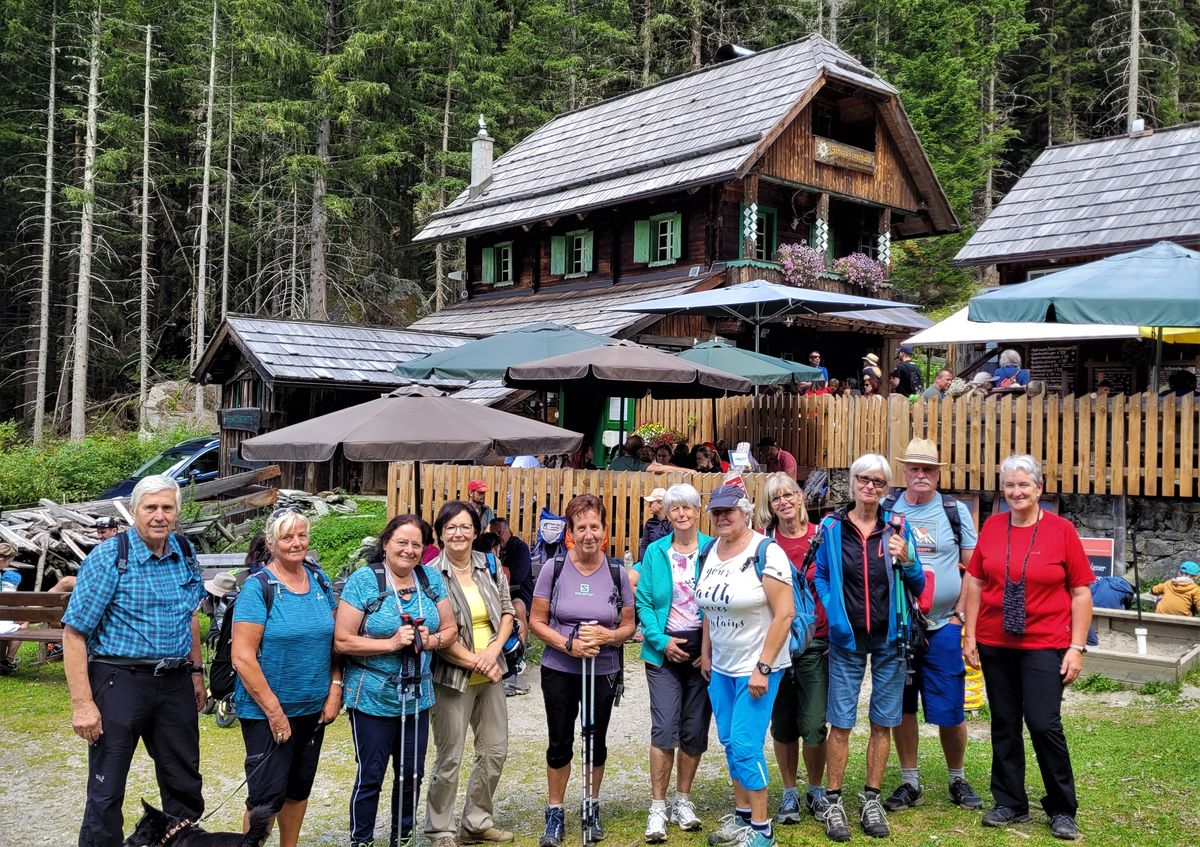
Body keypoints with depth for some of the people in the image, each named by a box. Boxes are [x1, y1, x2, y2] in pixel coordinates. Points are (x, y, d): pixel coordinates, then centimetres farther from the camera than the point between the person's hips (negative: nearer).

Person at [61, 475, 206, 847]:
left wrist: (196, 671, 17)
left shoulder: (184, 553, 4)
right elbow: (74, 633, -13)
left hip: (175, 682, 5)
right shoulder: (108, 557, -12)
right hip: (120, 680, -5)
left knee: (185, 785, 14)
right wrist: (81, 703, -17)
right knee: (106, 792, 2)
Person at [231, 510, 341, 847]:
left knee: (300, 788, 16)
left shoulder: (320, 583, 5)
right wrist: (274, 711, -17)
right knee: (268, 793, -3)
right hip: (266, 712, -6)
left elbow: (335, 641, 12)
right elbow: (242, 657, -17)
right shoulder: (258, 588, -13)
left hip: (313, 709, 6)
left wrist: (335, 688, 0)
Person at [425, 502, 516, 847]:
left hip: (490, 675, 6)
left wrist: (494, 651, -9)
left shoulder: (490, 567, 4)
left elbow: (506, 612, 8)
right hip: (452, 678, -6)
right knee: (449, 759, 4)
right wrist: (475, 662, -15)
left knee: (495, 750, 13)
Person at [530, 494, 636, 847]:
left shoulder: (618, 573, -5)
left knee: (597, 742, 14)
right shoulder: (553, 568, -8)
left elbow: (628, 626, 2)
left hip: (603, 672, 1)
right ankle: (555, 815, 24)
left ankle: (592, 808, 33)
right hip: (559, 671, -1)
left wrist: (607, 636, -19)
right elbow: (536, 621, -5)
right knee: (559, 743, 8)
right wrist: (568, 644, -19)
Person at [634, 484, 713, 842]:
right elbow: (643, 602, 2)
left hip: (703, 649, 1)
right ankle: (658, 807, 5)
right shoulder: (655, 552, 2)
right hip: (664, 650, 0)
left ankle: (683, 800, 25)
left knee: (695, 730, 8)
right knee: (664, 729, -7)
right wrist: (661, 641, -10)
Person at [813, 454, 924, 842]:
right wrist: (832, 610, -7)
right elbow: (820, 576, 8)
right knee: (841, 721, 1)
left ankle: (871, 800, 23)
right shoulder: (832, 527, -3)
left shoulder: (896, 527, -1)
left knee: (883, 721, 9)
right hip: (847, 639, -1)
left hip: (888, 637, 1)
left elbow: (917, 588, 3)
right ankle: (833, 802, 14)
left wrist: (907, 561, -17)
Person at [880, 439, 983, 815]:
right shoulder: (886, 510, 3)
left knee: (949, 710, 1)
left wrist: (959, 614, -3)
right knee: (900, 706, 7)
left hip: (942, 626, -1)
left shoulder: (956, 511, 3)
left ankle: (957, 780, 21)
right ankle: (910, 782, 20)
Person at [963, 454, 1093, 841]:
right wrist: (970, 635, 5)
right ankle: (1010, 803, 25)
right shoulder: (992, 527, 3)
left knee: (1044, 724, -5)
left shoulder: (1062, 530, -5)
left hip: (1045, 645, -3)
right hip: (995, 644, 3)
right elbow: (975, 582, 8)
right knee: (1004, 724, 11)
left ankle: (1062, 809, 14)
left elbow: (1081, 592, -3)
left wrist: (1077, 647, -6)